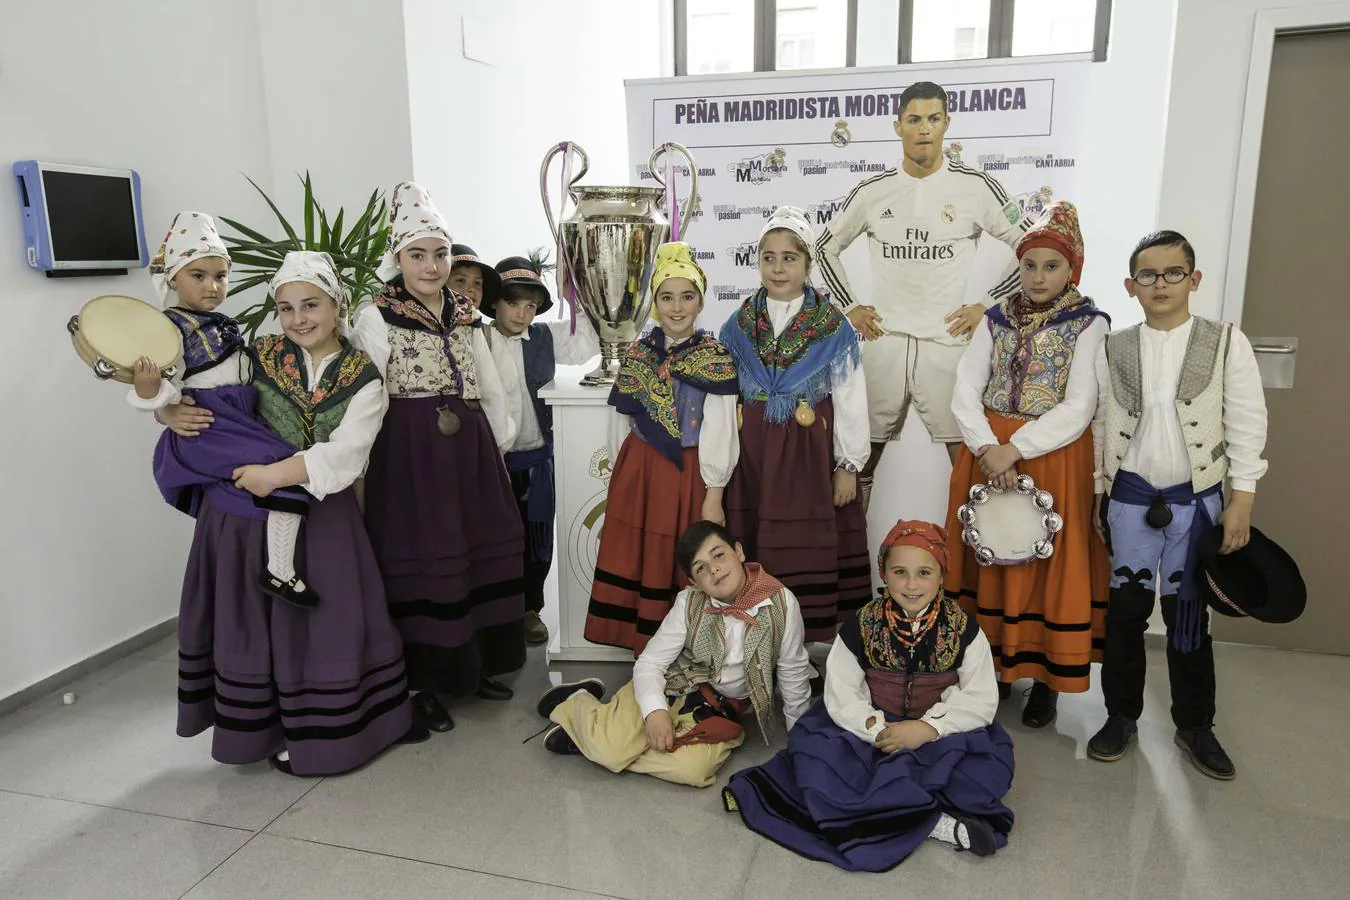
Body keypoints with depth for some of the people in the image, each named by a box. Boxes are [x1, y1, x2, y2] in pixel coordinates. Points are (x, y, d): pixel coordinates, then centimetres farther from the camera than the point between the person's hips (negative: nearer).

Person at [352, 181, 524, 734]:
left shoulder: (465, 316, 13)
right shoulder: (376, 317, -4)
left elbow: (490, 387, 16)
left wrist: (499, 442, 12)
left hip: (469, 448, 6)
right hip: (411, 451, -6)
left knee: (482, 548, 10)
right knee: (422, 557, -2)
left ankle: (475, 665, 27)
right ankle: (426, 684, 13)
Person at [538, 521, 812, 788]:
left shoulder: (782, 603, -17)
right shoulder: (689, 604, -14)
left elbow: (794, 674, -4)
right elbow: (649, 663, -11)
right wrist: (655, 712, -30)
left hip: (723, 711, 1)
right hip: (672, 688, -1)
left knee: (693, 769, -30)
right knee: (609, 746, -25)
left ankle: (586, 737, -9)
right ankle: (578, 703, 11)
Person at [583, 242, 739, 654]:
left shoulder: (716, 357, -5)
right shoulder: (637, 353, 6)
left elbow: (720, 431, -8)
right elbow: (620, 422, 10)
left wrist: (713, 496, -10)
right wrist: (622, 475, 10)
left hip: (690, 476, -3)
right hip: (638, 474, 3)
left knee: (685, 568, 4)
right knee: (639, 561, 7)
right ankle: (646, 652, 22)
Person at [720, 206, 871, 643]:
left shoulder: (834, 328, -1)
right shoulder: (737, 327, 5)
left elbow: (851, 400, 0)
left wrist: (848, 465, -3)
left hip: (812, 455, -2)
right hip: (755, 456, 2)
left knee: (812, 550, 1)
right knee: (759, 550, 5)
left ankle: (818, 635, 14)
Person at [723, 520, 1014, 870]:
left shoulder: (963, 629, -8)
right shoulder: (861, 626, -8)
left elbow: (980, 700, -8)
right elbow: (841, 696, -8)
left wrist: (928, 728, -23)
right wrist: (877, 728, -25)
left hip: (942, 736, 0)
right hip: (872, 730, 1)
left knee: (989, 765, -30)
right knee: (814, 748, -29)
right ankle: (934, 821, -27)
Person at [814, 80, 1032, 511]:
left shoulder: (977, 187, 0)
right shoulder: (872, 192, 6)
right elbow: (826, 248, 19)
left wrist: (987, 305, -1)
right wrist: (850, 307, 10)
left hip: (949, 341, -2)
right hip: (883, 340, 2)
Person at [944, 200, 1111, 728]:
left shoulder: (1089, 325, -3)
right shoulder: (996, 321, 7)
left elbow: (1078, 409, -12)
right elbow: (965, 393, 0)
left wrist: (1015, 449, -19)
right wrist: (988, 448, -16)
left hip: (1054, 457, -3)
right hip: (987, 454, 3)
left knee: (1049, 562, 2)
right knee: (991, 558, 8)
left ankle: (1046, 677, 17)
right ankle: (997, 665, 23)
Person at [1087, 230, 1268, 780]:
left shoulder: (1227, 343, -3)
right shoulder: (1112, 350, 2)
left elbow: (1247, 426, -3)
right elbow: (1103, 426, 7)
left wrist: (1241, 502, -6)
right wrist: (1098, 494, 7)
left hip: (1196, 500, -1)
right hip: (1131, 498, 1)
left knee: (1188, 612, 7)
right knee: (1125, 609, 7)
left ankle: (1195, 726, 25)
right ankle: (1122, 716, 24)